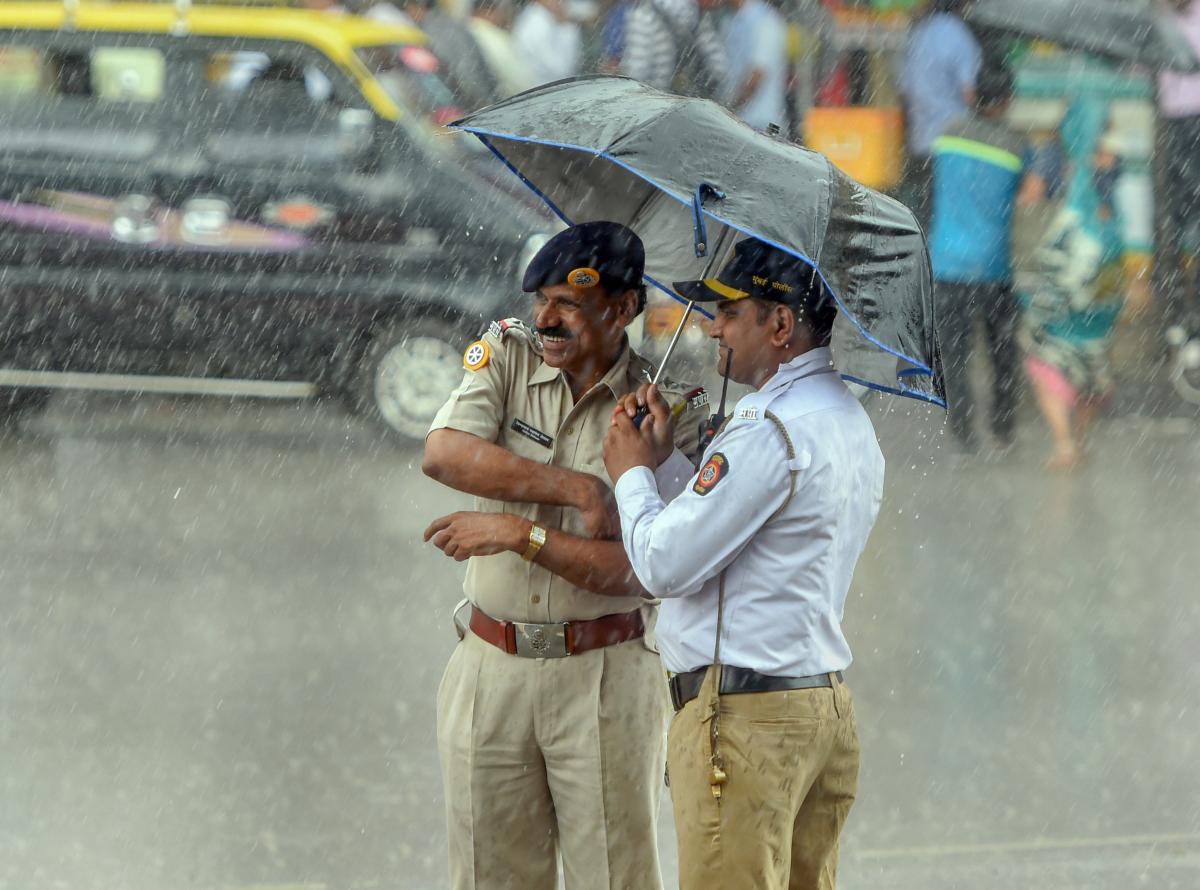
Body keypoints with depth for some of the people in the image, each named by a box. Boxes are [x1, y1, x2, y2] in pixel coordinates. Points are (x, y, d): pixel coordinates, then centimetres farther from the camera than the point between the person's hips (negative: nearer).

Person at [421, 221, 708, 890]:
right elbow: (445, 455, -13)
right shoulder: (509, 354, 5)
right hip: (491, 668, 3)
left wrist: (519, 533, -17)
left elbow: (636, 569, -12)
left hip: (606, 679, -3)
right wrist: (578, 490, -15)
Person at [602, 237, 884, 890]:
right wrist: (664, 458, 14)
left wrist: (632, 473, 0)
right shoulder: (852, 422, 16)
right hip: (825, 705, 10)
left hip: (744, 717, -10)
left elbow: (665, 565, -15)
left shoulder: (770, 432, -17)